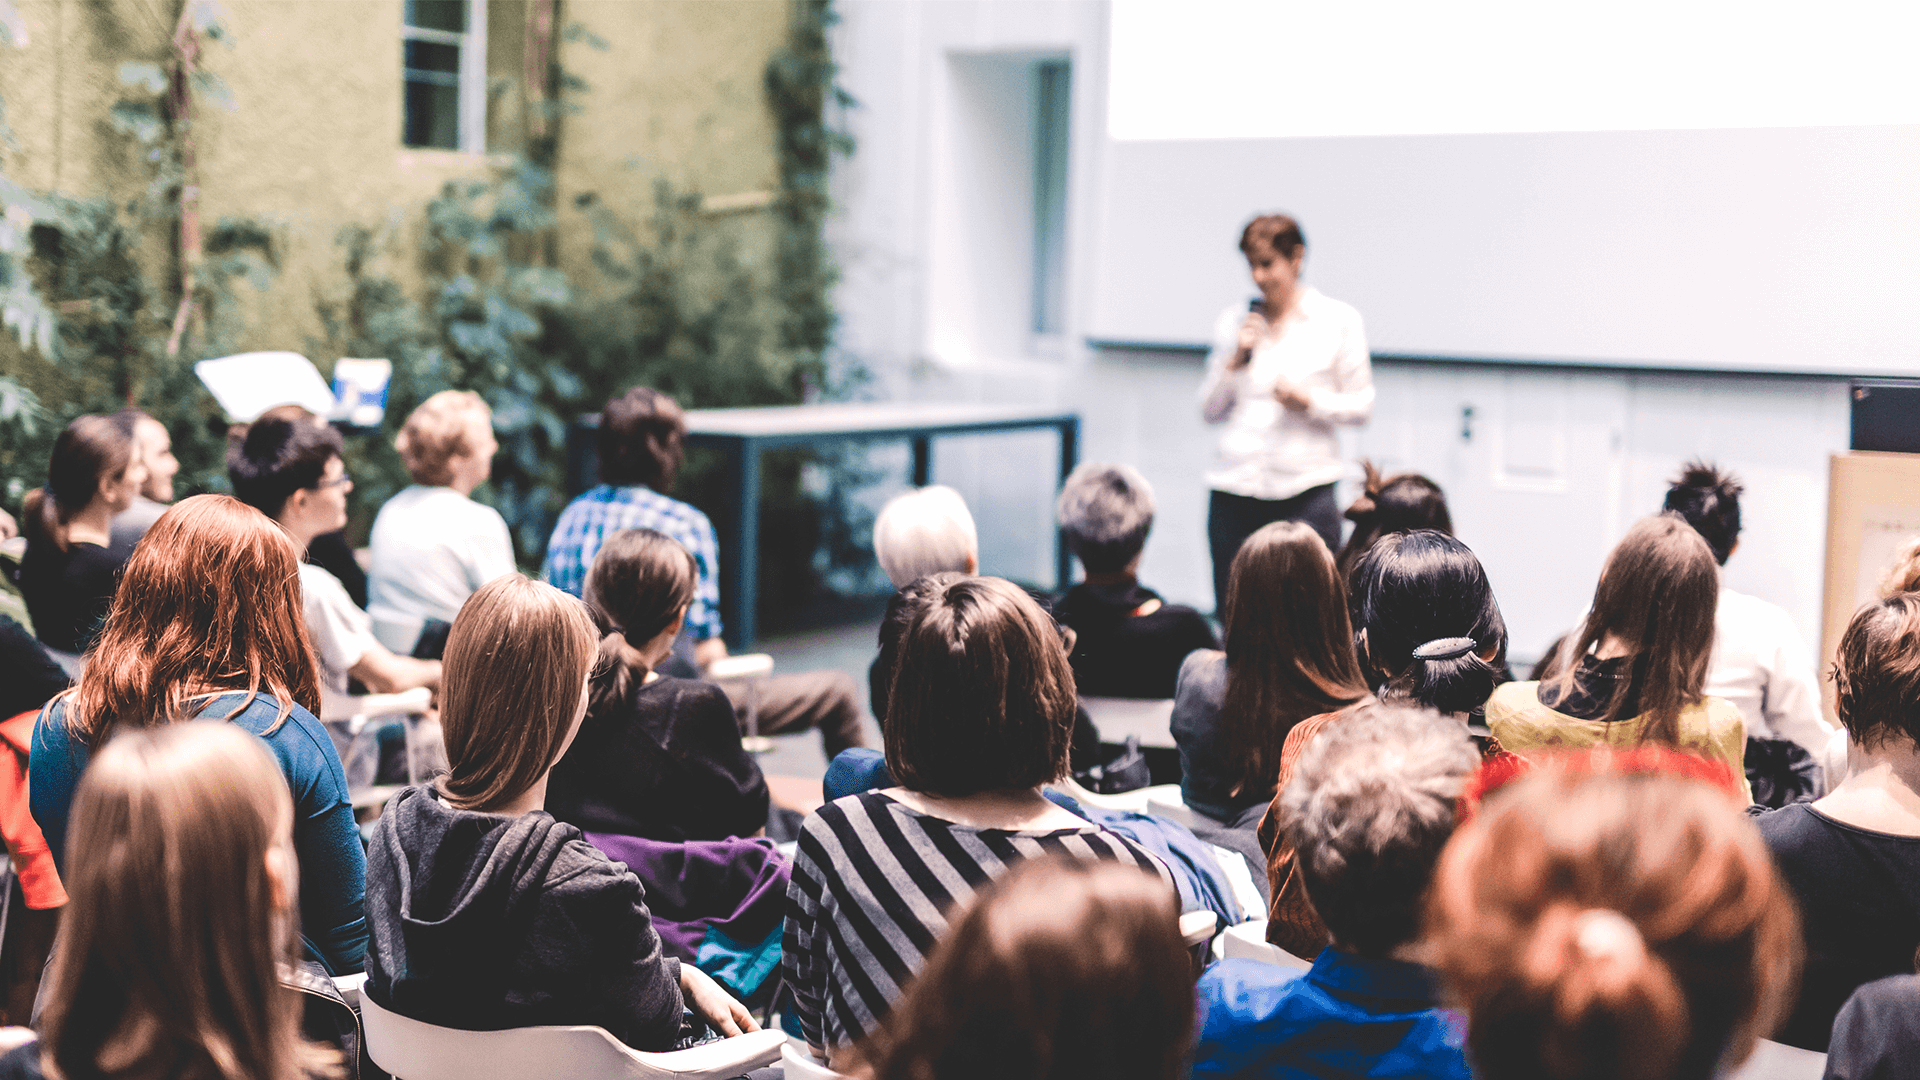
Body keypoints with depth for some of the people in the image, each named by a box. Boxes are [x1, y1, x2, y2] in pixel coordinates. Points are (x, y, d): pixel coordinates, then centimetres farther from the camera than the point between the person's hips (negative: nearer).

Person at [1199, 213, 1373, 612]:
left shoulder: (1339, 320, 5)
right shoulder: (1233, 321, 12)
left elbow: (1361, 405, 6)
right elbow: (1210, 410, 12)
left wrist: (1308, 402, -10)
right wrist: (1236, 359, -3)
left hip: (1304, 490, -3)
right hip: (1233, 490, 3)